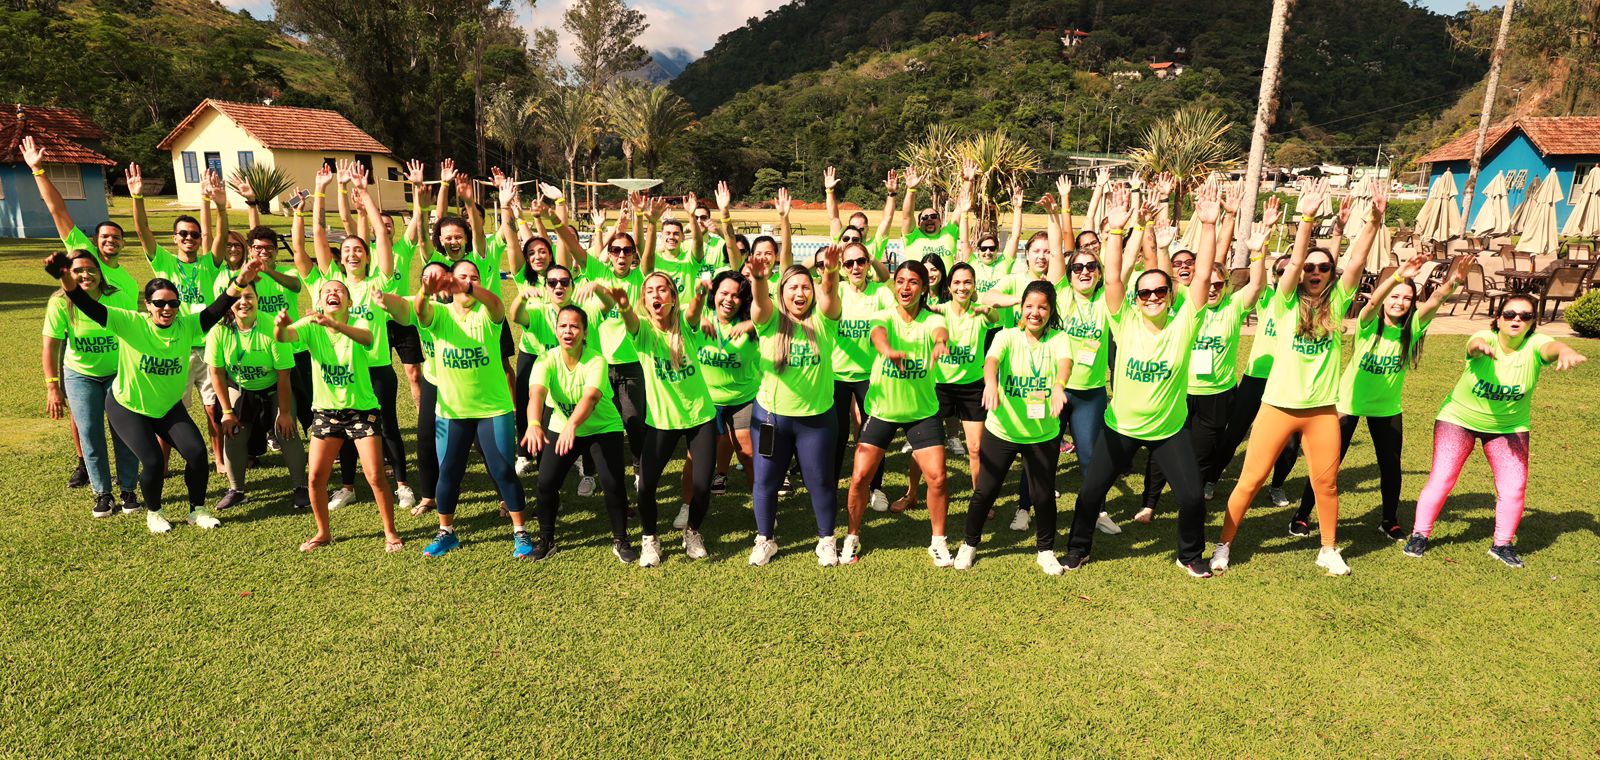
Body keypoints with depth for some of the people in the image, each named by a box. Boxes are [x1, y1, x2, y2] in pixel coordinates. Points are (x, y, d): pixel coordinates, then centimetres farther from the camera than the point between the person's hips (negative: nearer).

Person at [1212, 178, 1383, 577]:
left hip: (1322, 407, 3)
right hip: (1279, 404, -2)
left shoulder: (1335, 302, 2)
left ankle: (1329, 550, 31)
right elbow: (1294, 262, -19)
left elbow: (1357, 260, -10)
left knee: (1327, 482, 11)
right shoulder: (1287, 302, -4)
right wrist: (1306, 218, -29)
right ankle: (1224, 545, 14)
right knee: (1250, 480, 1)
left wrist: (1375, 220, -22)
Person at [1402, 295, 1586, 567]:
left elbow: (1551, 346, -42)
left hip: (1510, 426, 2)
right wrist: (1480, 346, -71)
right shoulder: (1485, 338, -21)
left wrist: (1565, 352, -67)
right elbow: (1474, 345, -46)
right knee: (1441, 479, -3)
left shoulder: (1535, 345, -18)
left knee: (1514, 487, 0)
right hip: (1460, 418, -2)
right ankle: (1420, 534, 13)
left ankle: (1502, 544, 21)